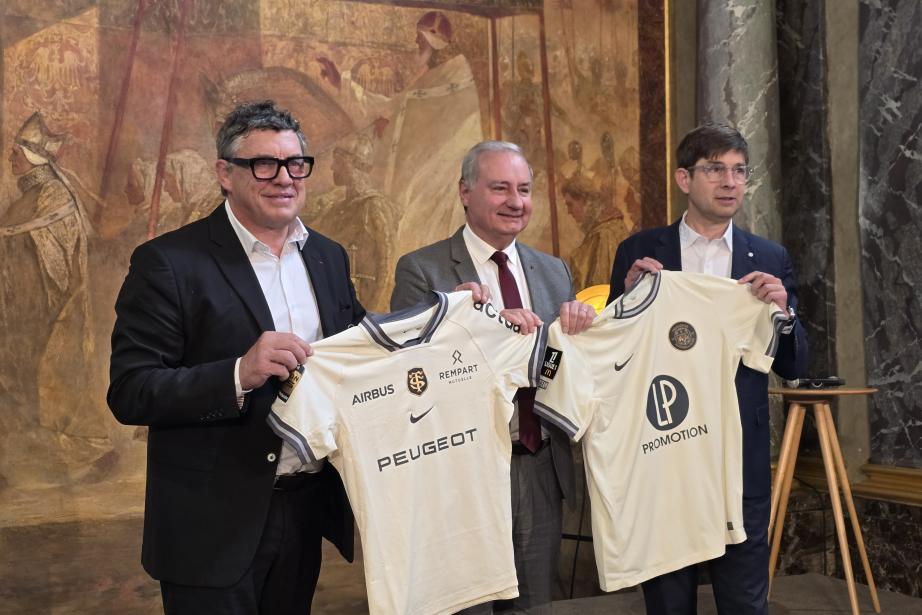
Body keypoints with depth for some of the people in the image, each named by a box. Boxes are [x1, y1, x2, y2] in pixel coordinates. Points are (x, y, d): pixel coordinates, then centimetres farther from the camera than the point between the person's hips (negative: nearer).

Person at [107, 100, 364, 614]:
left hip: (308, 510, 6)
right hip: (216, 527, -5)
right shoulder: (170, 263, -12)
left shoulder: (329, 257, 7)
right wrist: (240, 374, -29)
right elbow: (130, 394, -15)